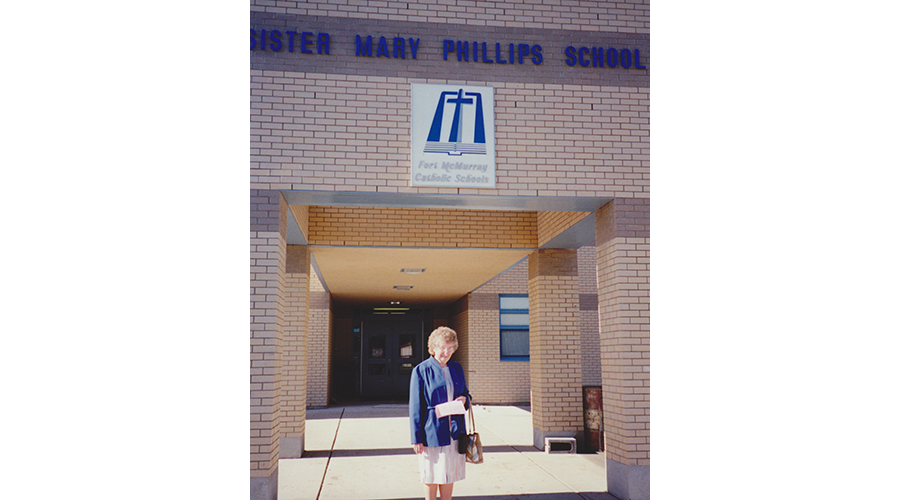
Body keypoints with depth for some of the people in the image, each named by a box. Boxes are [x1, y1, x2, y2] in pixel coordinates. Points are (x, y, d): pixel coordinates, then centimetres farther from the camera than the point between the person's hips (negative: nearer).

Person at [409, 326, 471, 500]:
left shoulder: (456, 368, 10)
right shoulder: (421, 370, -7)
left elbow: (466, 393, 20)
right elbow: (415, 407, -7)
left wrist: (465, 399, -6)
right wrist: (416, 438, -10)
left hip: (454, 431, 5)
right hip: (432, 432, -5)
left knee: (449, 474, 13)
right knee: (432, 477, 4)